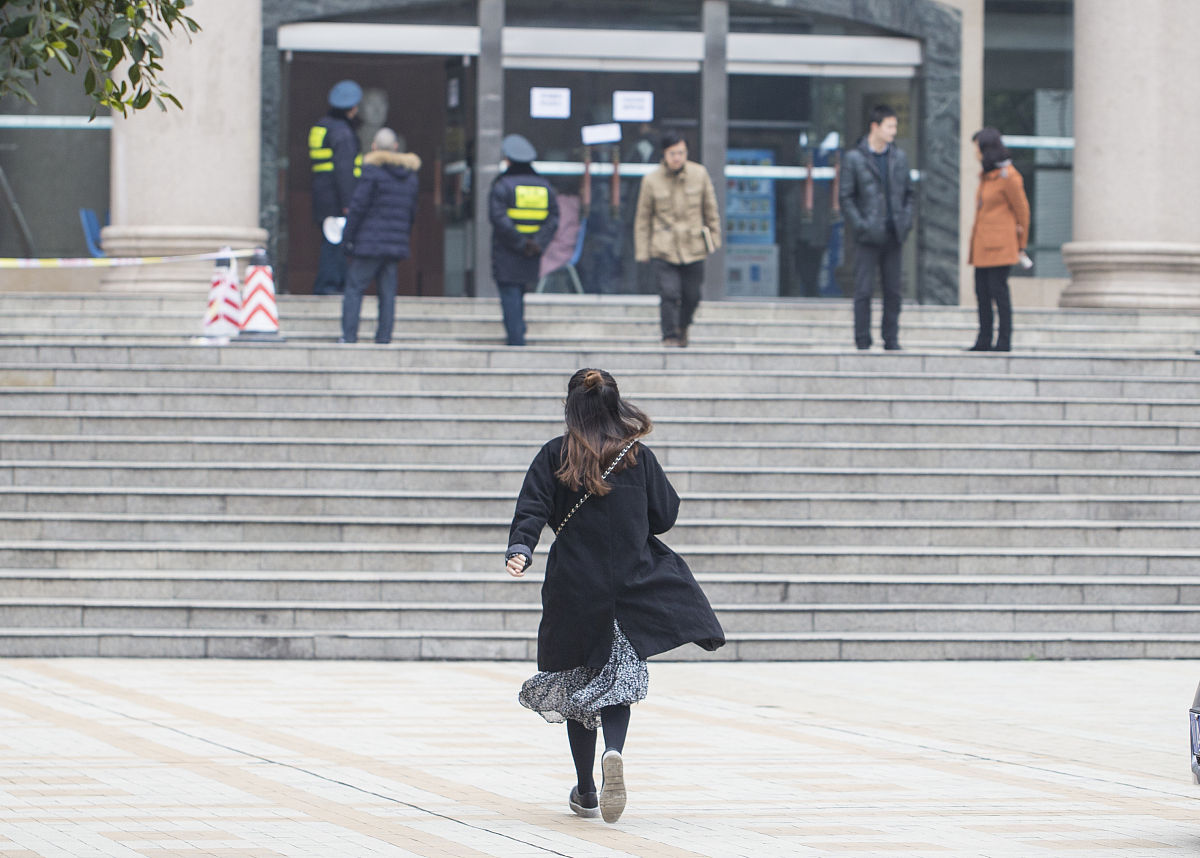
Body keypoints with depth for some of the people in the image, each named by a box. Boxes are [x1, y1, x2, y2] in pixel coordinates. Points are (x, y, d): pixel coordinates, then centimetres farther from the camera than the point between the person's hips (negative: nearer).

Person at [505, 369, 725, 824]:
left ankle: (585, 791, 15)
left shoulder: (554, 456, -2)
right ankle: (613, 752, -24)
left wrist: (519, 549, -23)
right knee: (617, 679, 7)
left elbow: (532, 508, -14)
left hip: (573, 589, 0)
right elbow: (665, 515, 7)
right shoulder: (639, 456, 1)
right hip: (631, 586, 0)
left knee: (577, 683, 11)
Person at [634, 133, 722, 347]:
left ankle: (682, 327, 34)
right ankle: (669, 335, -4)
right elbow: (643, 217, 3)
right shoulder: (651, 180, -3)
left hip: (693, 248, 2)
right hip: (663, 249, -2)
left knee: (691, 295, 6)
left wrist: (714, 239, 14)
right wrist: (642, 251, 2)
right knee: (669, 293, -15)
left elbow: (711, 209, 11)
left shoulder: (699, 174, 0)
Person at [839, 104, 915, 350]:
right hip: (869, 237, -4)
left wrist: (906, 222, 4)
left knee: (893, 291, 6)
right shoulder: (854, 159, -2)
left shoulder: (899, 157, 12)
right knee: (864, 291, -5)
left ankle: (891, 340, 13)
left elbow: (908, 192, 18)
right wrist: (860, 227, -11)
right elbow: (845, 198, -3)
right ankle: (863, 342, 0)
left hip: (894, 237, 4)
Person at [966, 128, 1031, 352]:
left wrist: (1020, 246, 4)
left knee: (998, 290, -8)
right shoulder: (986, 176, 15)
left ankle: (1004, 341, -4)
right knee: (982, 292, 7)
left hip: (999, 245, -8)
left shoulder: (1008, 177, -10)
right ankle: (984, 340, 10)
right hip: (982, 245, 8)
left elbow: (1022, 211, -5)